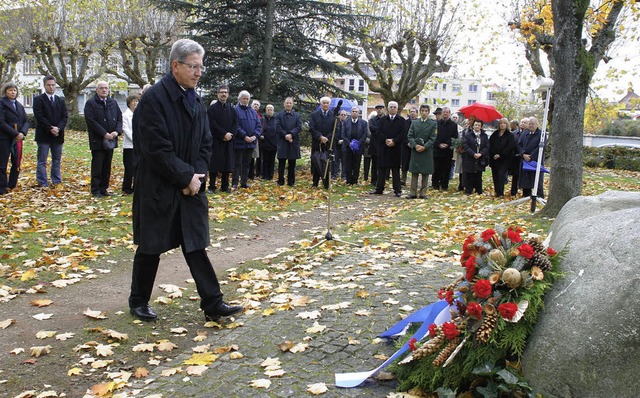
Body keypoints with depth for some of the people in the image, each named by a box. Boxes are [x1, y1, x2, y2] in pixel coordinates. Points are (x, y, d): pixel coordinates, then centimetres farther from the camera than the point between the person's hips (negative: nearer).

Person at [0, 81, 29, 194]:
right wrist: (15, 134, -18)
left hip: (18, 139, 6)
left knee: (17, 163, 7)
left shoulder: (19, 105, 16)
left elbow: (26, 121, 11)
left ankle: (12, 185, 18)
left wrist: (22, 133, -8)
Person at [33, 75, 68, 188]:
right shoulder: (38, 100, -1)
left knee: (57, 161, 9)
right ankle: (43, 184, 1)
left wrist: (58, 128, -10)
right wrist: (50, 129, -15)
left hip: (58, 135, 5)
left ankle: (57, 182, 15)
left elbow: (65, 117, 7)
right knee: (42, 162, -1)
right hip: (44, 135, -5)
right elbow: (39, 117, -9)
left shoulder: (61, 101, 15)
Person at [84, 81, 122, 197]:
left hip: (111, 140, 5)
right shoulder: (90, 103, -4)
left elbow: (119, 118, 11)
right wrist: (104, 134, -17)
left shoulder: (113, 103, 13)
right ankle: (95, 190, 5)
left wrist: (117, 131, -7)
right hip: (97, 141, -5)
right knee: (97, 167, -2)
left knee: (107, 167, 10)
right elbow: (91, 121, -13)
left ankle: (104, 188, 18)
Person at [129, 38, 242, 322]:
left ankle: (213, 304, 10)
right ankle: (138, 301, 27)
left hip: (191, 188, 6)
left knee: (195, 245, 7)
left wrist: (197, 176, -5)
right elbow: (157, 149, -19)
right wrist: (187, 176, -15)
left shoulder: (196, 101, 9)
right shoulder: (153, 99, -14)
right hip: (158, 190, -6)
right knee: (150, 248, 8)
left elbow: (205, 144, 10)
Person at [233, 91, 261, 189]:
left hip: (251, 142, 6)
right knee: (237, 163, -2)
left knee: (247, 163, 10)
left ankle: (244, 182, 17)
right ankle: (235, 182, 2)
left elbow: (259, 125, 9)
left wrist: (255, 136, -7)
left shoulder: (253, 111, 14)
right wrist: (244, 136, -19)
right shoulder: (235, 110, -5)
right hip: (239, 142, -5)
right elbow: (236, 126, -13)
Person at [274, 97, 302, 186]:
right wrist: (285, 135, -15)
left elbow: (299, 127, -1)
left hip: (294, 142, 1)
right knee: (281, 163, 0)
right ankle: (280, 181, 6)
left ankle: (291, 182, 11)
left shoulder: (297, 115, 11)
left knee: (292, 164, 5)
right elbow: (277, 127, -3)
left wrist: (291, 134, -16)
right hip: (282, 142, -1)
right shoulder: (279, 115, 7)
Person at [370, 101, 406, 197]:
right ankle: (379, 189, 12)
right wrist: (386, 140, -12)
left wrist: (394, 141, -15)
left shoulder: (402, 120, 3)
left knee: (396, 169, 2)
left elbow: (403, 133, -6)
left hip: (396, 148, -2)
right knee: (382, 168, 6)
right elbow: (380, 132, 4)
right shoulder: (383, 120, 10)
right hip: (383, 148, 2)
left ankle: (397, 190, 6)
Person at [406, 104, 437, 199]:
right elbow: (409, 136, 4)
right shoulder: (414, 123, 11)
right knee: (414, 172, 2)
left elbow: (432, 138, -3)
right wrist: (415, 145, -12)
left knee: (425, 173, 2)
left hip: (427, 151, -2)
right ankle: (413, 193, 6)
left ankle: (423, 193, 8)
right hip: (415, 151, 2)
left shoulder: (433, 124, 4)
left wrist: (424, 147, -15)